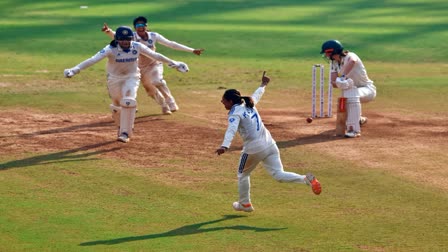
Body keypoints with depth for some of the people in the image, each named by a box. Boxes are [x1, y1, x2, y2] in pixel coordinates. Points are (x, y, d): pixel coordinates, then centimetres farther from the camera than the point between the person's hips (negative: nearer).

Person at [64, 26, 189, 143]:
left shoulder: (137, 47, -17)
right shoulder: (111, 49, -25)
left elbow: (155, 55, -6)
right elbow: (93, 59, -35)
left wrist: (173, 63, -1)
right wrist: (75, 69, -47)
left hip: (132, 77, 0)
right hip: (114, 79, 0)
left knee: (128, 102, -22)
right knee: (117, 106, 11)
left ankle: (125, 133, -15)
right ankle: (121, 126, 42)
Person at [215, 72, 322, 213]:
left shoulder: (235, 113, -9)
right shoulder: (249, 105, 13)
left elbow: (231, 131, -28)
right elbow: (257, 95, 36)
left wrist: (224, 146, -43)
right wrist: (263, 85, 57)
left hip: (253, 149, -7)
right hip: (269, 145, 7)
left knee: (243, 174, 19)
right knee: (278, 174, 0)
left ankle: (245, 204, 31)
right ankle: (307, 179, -20)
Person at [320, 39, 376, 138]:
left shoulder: (349, 56, -23)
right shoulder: (334, 63, 1)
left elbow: (352, 61, -49)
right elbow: (333, 82, -8)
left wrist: (343, 76, -56)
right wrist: (339, 83, -30)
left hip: (368, 89, -9)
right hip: (354, 90, 9)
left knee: (352, 93, -37)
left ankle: (354, 130, -37)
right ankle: (359, 119, 47)